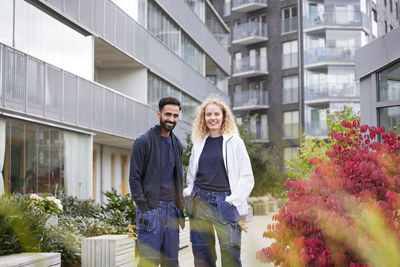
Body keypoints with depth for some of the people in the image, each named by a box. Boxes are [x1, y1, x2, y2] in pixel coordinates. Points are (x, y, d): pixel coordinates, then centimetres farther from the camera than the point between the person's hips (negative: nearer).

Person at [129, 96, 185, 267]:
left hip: (172, 209, 7)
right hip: (152, 208, -6)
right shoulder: (144, 142, -6)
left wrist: (179, 206, 12)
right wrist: (144, 209, -15)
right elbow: (134, 178, -8)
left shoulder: (177, 144, 15)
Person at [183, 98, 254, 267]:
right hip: (200, 202, 4)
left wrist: (234, 200, -8)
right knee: (202, 253, 5)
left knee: (231, 253, -9)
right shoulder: (199, 143, 14)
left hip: (224, 202, -4)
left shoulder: (234, 142, 3)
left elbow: (247, 177, 0)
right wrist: (189, 194, 9)